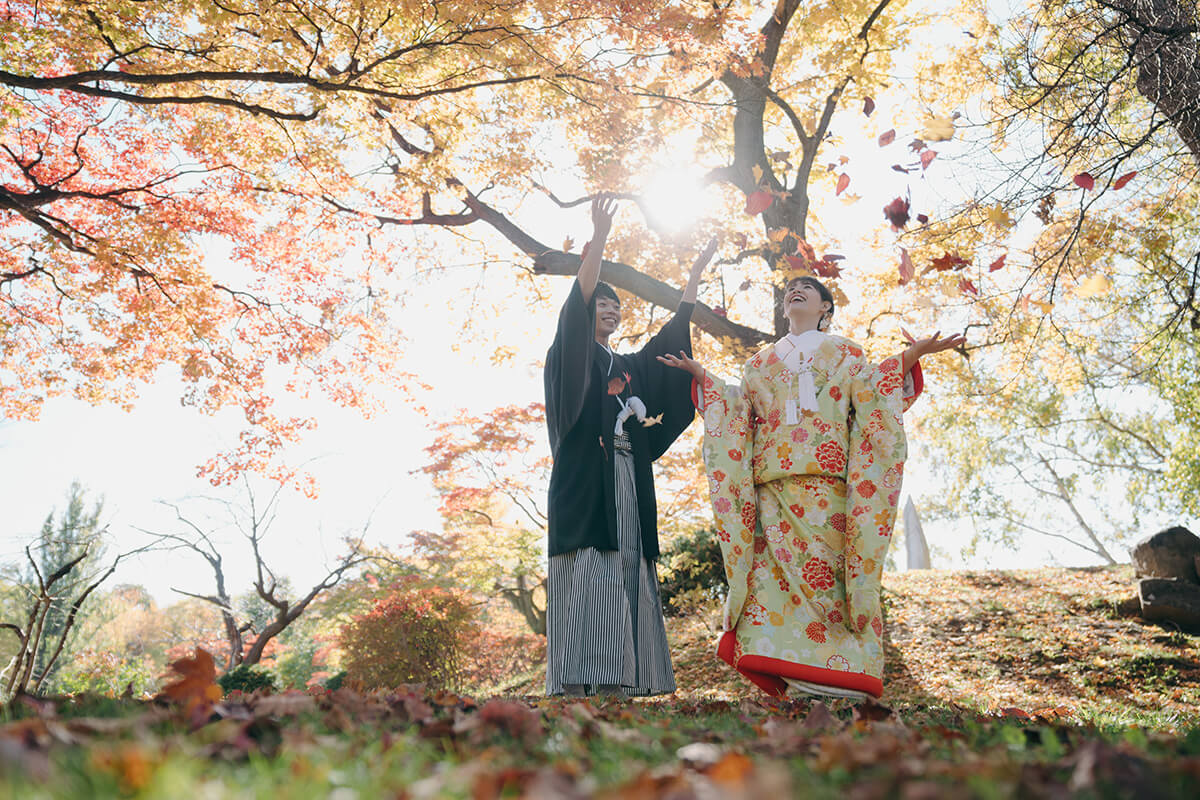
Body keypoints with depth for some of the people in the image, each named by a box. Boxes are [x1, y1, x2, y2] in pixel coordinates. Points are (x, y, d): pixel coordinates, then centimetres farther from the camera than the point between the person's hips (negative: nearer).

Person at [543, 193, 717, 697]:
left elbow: (674, 332, 28)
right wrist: (599, 237, -17)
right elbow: (576, 302, -7)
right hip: (585, 479, -6)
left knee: (626, 575, -2)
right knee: (585, 577, -15)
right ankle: (573, 682, -16)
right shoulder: (570, 355, 9)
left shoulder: (632, 366, 27)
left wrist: (696, 273, 26)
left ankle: (617, 681, -2)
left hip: (628, 483, 6)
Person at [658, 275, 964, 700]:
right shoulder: (761, 361, 28)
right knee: (776, 562, -10)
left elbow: (870, 397, 8)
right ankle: (795, 679, -9)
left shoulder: (844, 352, 21)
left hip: (826, 477, -2)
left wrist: (907, 360, -5)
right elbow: (737, 409, 21)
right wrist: (703, 376, 14)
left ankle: (840, 673, -9)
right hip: (773, 479, 2)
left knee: (825, 561, -12)